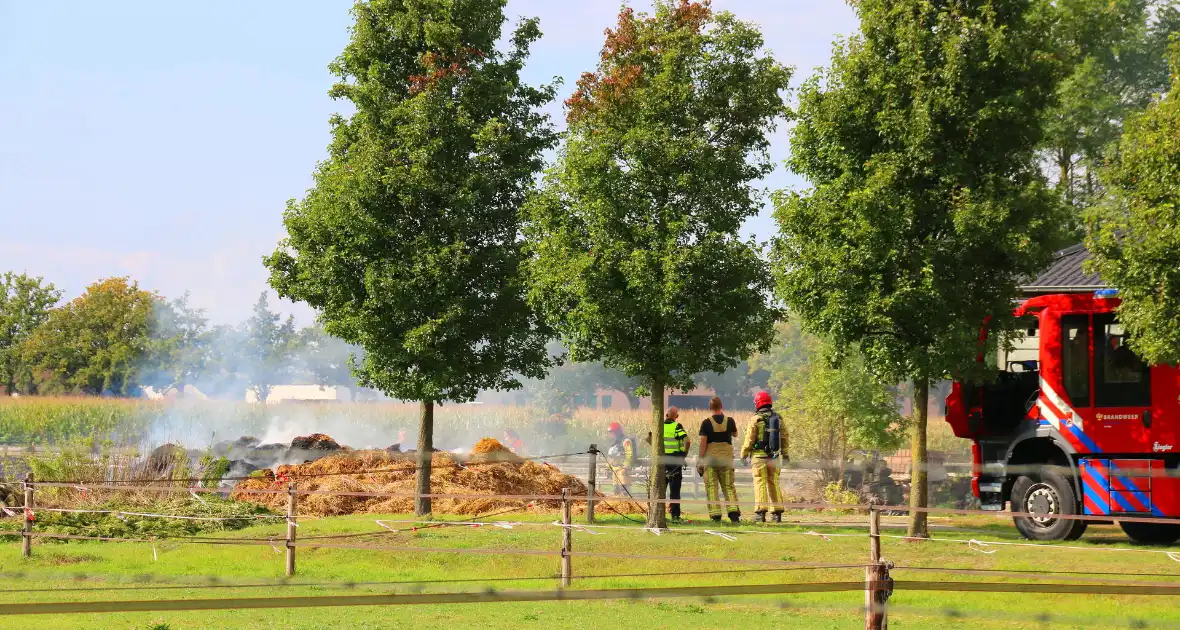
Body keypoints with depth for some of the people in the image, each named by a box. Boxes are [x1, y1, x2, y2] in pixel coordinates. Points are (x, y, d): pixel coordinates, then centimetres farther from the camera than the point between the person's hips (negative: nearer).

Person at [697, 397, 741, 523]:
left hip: (710, 458, -2)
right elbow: (735, 434, 21)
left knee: (712, 487, 1)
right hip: (726, 457, 2)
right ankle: (733, 510, -8)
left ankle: (716, 515, -5)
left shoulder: (706, 423, -7)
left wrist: (700, 460, -3)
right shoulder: (729, 421, 1)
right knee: (728, 486, 9)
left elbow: (703, 443, -9)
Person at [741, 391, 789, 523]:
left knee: (760, 484, -3)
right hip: (774, 456, 5)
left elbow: (749, 439, -7)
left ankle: (761, 512, -8)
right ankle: (777, 512, 10)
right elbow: (784, 437, 11)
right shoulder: (778, 418, 6)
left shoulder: (756, 419, -9)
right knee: (774, 484, 11)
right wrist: (785, 453, 22)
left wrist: (744, 454, 3)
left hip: (759, 456, -5)